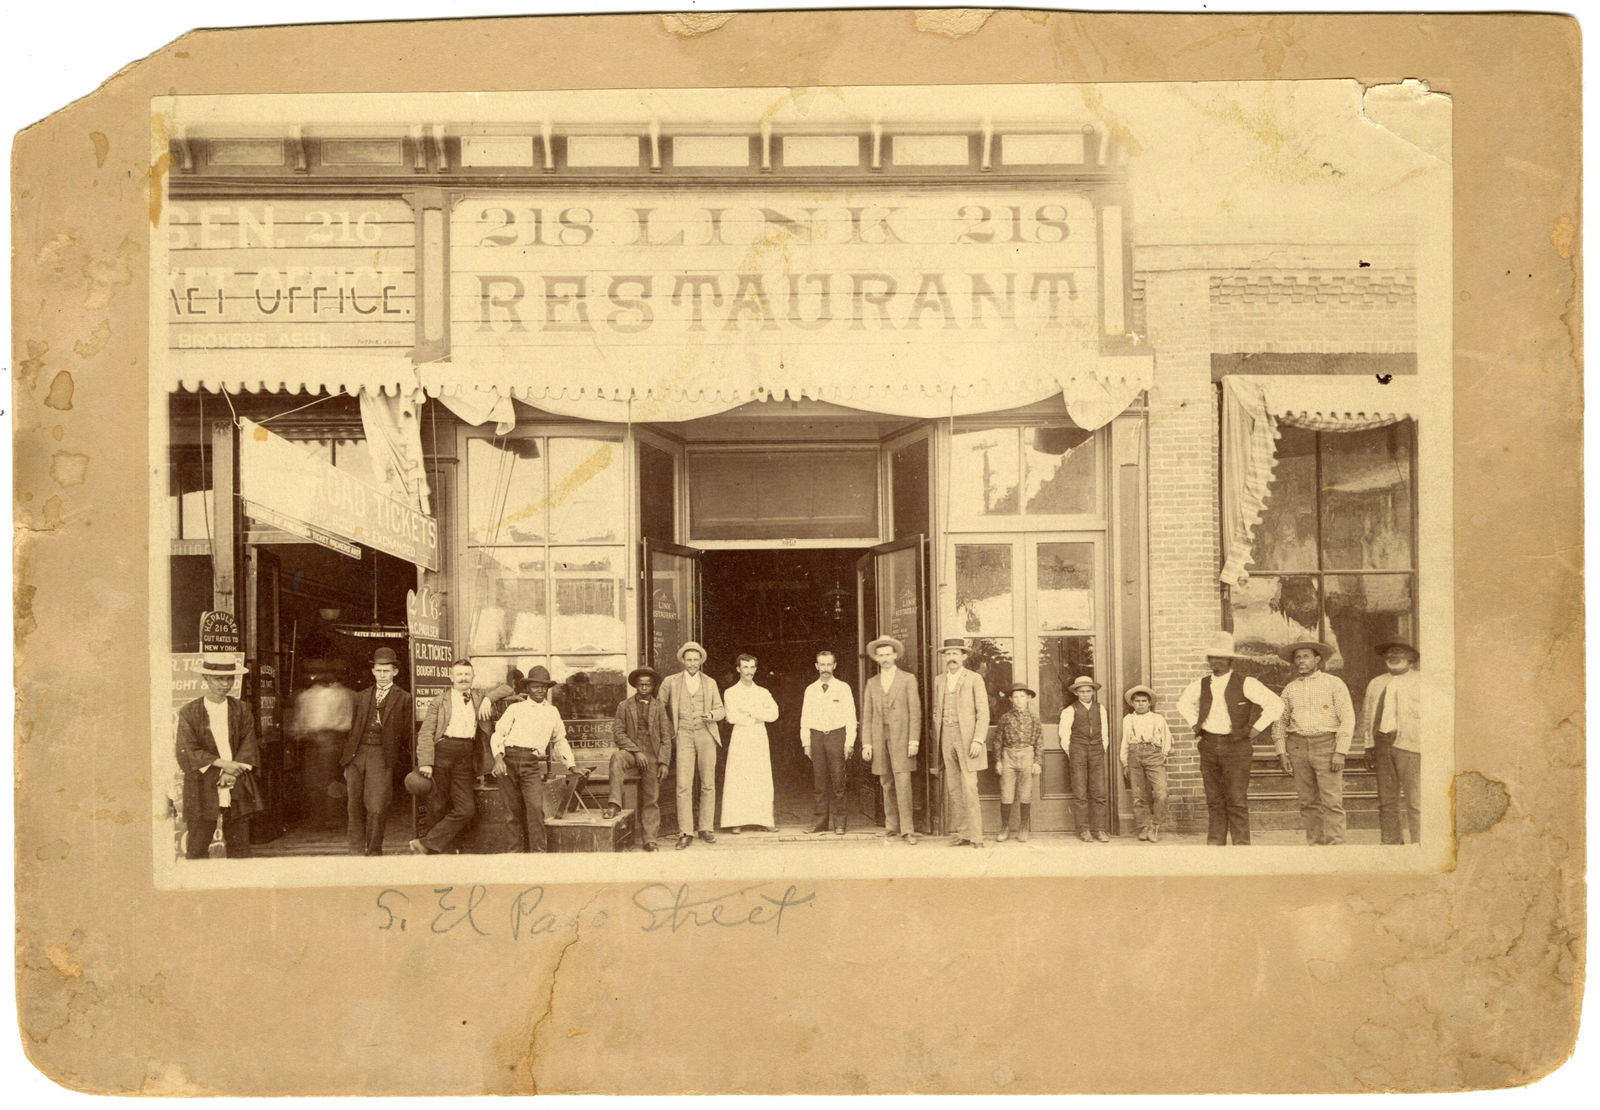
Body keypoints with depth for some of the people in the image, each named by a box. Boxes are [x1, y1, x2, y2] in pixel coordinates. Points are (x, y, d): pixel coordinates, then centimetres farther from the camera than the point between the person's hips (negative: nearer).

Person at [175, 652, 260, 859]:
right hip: (202, 792, -3)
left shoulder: (241, 710, 10)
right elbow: (187, 753, -8)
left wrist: (234, 771, -14)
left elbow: (249, 746, 3)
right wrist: (222, 763, -17)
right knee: (197, 849, -2)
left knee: (240, 847, 7)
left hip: (236, 791, 3)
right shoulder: (189, 713, 0)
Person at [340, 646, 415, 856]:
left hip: (382, 755, -4)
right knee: (353, 806, 5)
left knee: (377, 809, -9)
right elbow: (352, 729, 17)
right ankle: (356, 850, 15)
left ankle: (374, 852, 3)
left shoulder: (403, 699, 7)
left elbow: (408, 734, 6)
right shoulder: (361, 697, 18)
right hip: (356, 754, 4)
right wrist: (345, 759, 12)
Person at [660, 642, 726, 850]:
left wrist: (712, 715, -10)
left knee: (708, 784, 2)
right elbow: (660, 706, 16)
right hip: (684, 736, -2)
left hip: (706, 734, 2)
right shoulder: (671, 682, 6)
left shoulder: (710, 683, 11)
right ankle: (685, 833, -7)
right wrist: (670, 730, 12)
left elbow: (721, 710, 11)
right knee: (684, 786, -9)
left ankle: (706, 829, 12)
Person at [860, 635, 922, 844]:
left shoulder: (908, 679, 5)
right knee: (887, 785, 5)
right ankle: (891, 826, 13)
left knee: (903, 783, -10)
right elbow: (867, 715, 12)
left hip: (901, 737, -3)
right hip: (879, 737, 3)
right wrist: (866, 744, 3)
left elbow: (915, 711, 0)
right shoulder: (872, 683, 14)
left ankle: (907, 829, -9)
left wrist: (914, 740, -7)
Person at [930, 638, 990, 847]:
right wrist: (936, 741, 12)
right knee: (953, 789, 4)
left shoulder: (974, 680, 0)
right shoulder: (939, 681, 14)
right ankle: (961, 833, 10)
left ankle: (975, 836, -6)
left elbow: (983, 713, -3)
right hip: (946, 738, 5)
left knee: (969, 787, -10)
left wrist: (978, 740, -13)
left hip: (967, 738, -5)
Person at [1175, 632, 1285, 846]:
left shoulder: (1245, 684, -4)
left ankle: (1241, 845, -4)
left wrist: (1255, 730, -6)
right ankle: (1215, 844, 9)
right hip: (1208, 746, 4)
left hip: (1235, 746, -4)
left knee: (1237, 800, -7)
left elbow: (1275, 704, -6)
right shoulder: (1201, 685, 9)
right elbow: (1183, 704, 30)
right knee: (1214, 800, 6)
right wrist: (1194, 725, 17)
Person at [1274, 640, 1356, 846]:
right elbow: (1280, 722, 17)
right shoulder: (1290, 689, 13)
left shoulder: (1334, 684, 1)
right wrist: (1282, 753, 6)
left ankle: (1336, 844, -10)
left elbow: (1347, 719, -3)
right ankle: (1315, 844, 9)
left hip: (1327, 746, -4)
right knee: (1308, 802, 4)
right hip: (1298, 746, 4)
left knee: (1332, 801, -10)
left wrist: (1340, 753, -11)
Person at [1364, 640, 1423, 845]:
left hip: (1410, 746, -5)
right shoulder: (1375, 684, 20)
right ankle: (1390, 843, 11)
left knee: (1415, 801, -9)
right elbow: (1368, 716, 20)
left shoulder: (1420, 683, 5)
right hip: (1382, 744, 5)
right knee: (1386, 801, 5)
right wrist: (1370, 747, 13)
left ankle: (1419, 844, -5)